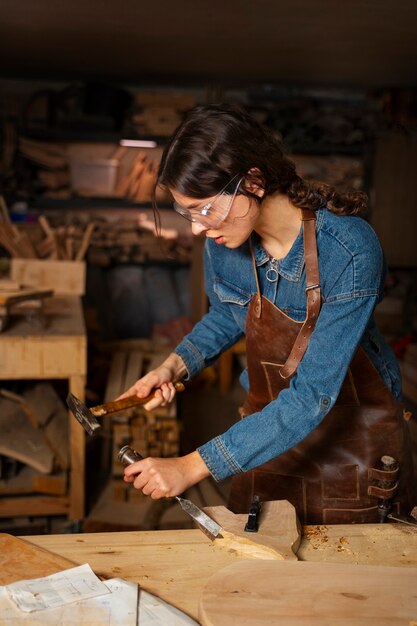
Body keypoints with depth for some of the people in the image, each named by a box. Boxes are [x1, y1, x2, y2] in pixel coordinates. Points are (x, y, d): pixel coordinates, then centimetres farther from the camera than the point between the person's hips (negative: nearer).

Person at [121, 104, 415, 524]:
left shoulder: (349, 250, -31)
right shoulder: (224, 239, -14)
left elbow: (311, 398, -32)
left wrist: (192, 467, -34)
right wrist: (175, 366, -11)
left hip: (353, 434, -4)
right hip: (269, 425, 4)